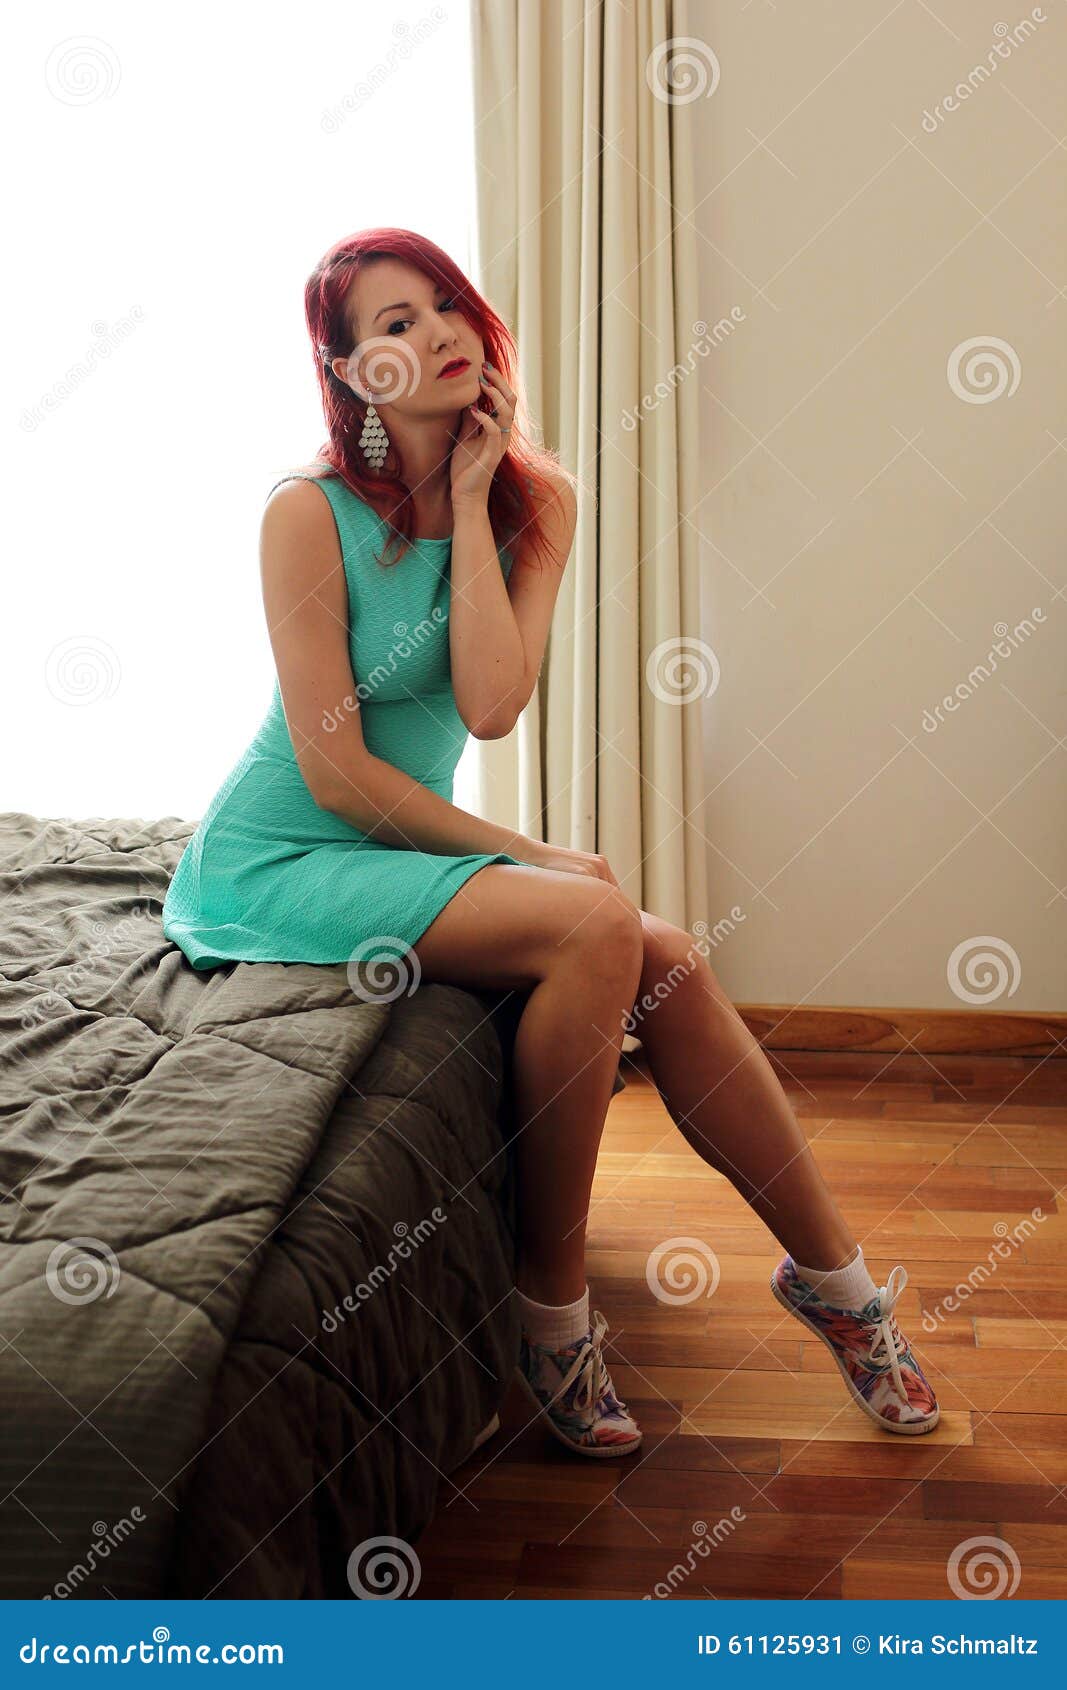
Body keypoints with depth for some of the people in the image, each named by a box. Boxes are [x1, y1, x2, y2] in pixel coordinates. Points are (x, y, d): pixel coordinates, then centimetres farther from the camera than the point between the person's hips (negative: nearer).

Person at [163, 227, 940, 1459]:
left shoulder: (536, 502, 2)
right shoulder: (309, 512, -13)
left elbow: (490, 709, -15)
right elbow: (333, 769, -16)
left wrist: (469, 499, -13)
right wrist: (525, 854, -15)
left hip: (411, 844, 5)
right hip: (281, 860, -5)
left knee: (667, 960, -16)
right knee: (592, 923, -27)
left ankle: (832, 1276, 1)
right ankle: (552, 1307, -12)